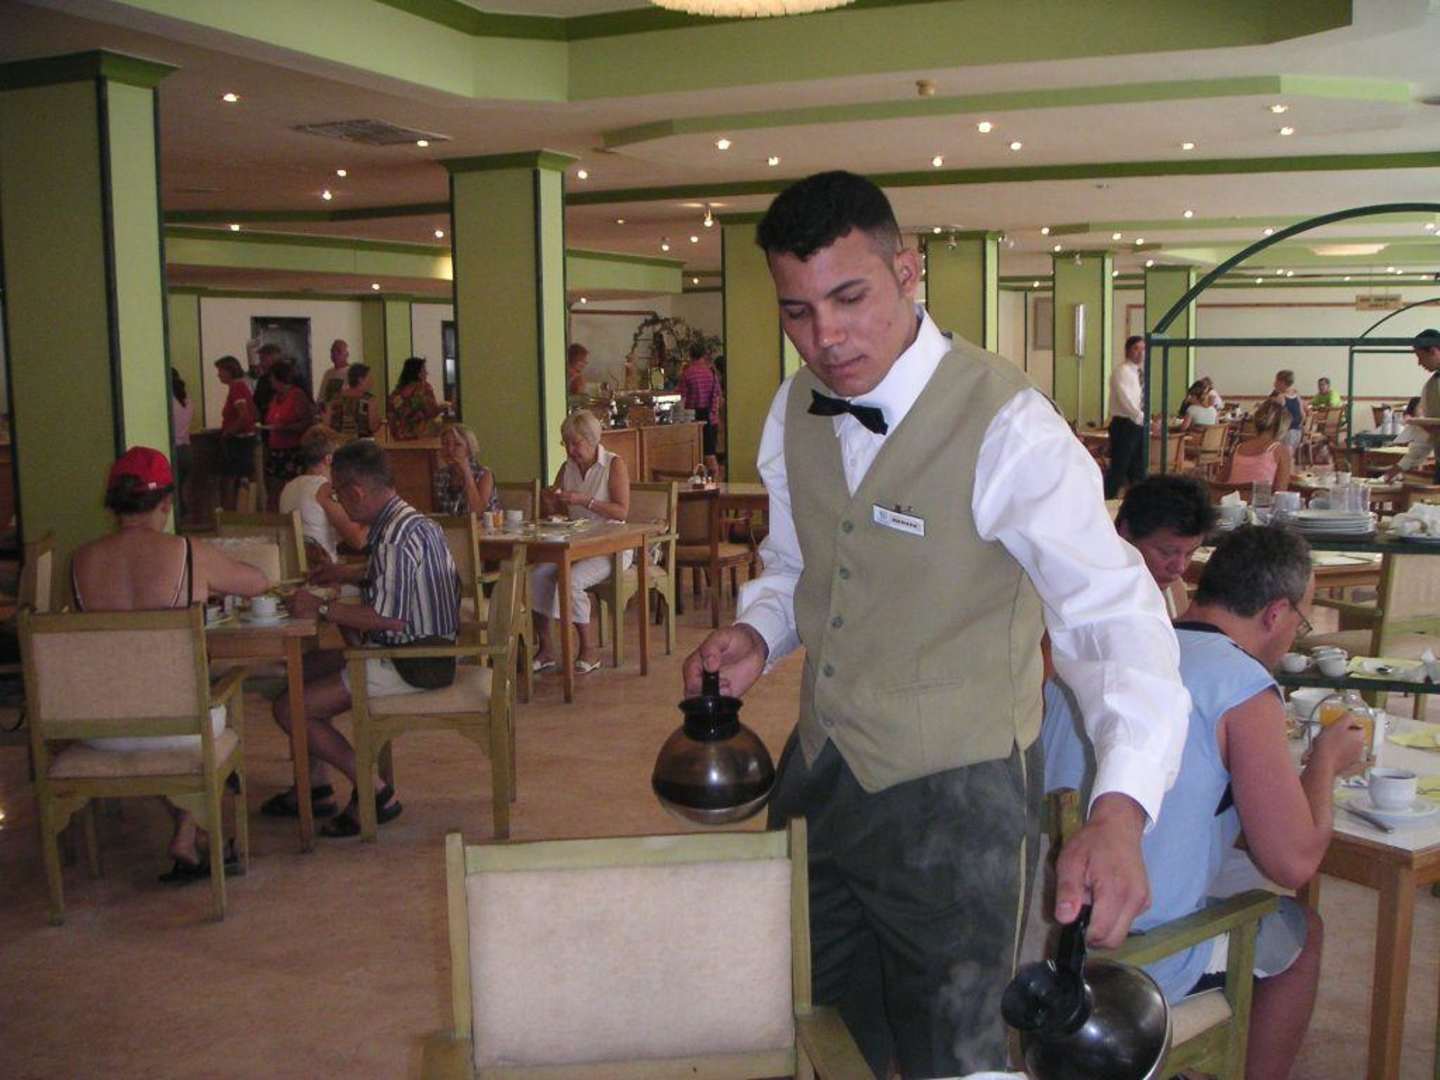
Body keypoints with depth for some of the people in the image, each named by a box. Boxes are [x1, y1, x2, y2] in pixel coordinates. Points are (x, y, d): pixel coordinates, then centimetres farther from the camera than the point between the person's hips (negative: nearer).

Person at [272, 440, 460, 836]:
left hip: (412, 665, -11)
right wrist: (353, 572, 19)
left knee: (290, 710, -9)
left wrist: (322, 609, -20)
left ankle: (374, 793, -1)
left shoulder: (398, 535, -23)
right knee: (302, 669, 20)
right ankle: (313, 786, 22)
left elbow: (391, 618, -29)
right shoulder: (407, 519, 9)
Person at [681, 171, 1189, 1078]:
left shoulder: (1006, 425, -22)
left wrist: (1119, 812, -48)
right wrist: (758, 636, -9)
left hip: (951, 796, -6)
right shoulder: (795, 411, -1)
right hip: (820, 766, 6)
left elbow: (1114, 611, -33)